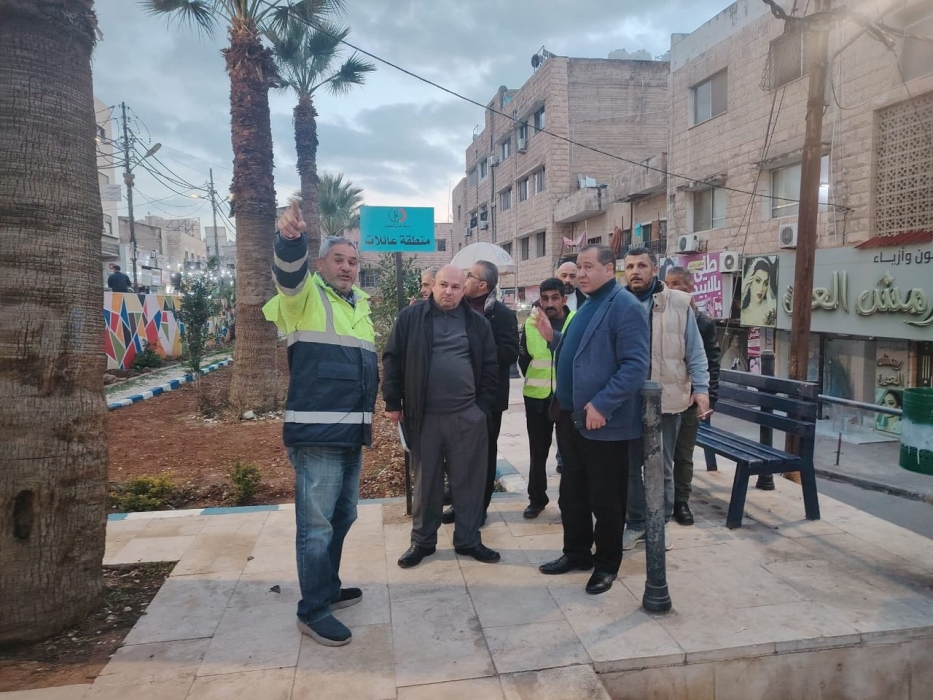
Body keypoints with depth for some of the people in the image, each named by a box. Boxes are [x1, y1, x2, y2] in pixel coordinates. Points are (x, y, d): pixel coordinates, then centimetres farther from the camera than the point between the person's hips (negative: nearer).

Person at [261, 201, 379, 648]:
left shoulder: (359, 304, 18)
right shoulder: (306, 295, -4)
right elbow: (288, 273, -29)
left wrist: (369, 412, 27)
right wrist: (289, 239, -49)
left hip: (351, 433, 8)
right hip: (316, 434, -8)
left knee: (342, 517, 19)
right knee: (317, 524, -2)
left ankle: (327, 588, 37)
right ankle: (313, 611, 12)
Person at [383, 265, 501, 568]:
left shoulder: (478, 323, 6)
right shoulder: (411, 317, 0)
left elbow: (490, 366, 8)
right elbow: (393, 359, 1)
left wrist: (484, 404, 2)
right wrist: (393, 402, -2)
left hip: (468, 416, 1)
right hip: (423, 415, -1)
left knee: (469, 480, 8)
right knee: (425, 481, 11)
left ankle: (468, 540, 23)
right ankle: (422, 541, 25)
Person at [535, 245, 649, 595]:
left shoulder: (625, 307, -14)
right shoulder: (586, 306, 15)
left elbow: (635, 365, -20)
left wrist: (602, 405, -24)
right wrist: (553, 338, 6)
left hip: (604, 422, -9)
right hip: (572, 417, 9)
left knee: (605, 498, 7)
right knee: (571, 492, 18)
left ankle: (606, 564, 25)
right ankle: (576, 553, 34)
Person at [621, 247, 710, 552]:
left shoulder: (678, 303, -1)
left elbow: (694, 351, 0)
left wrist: (701, 387, -8)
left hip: (665, 398, -1)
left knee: (662, 466, 13)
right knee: (629, 465, 11)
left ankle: (660, 522, 30)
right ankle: (636, 522, 28)